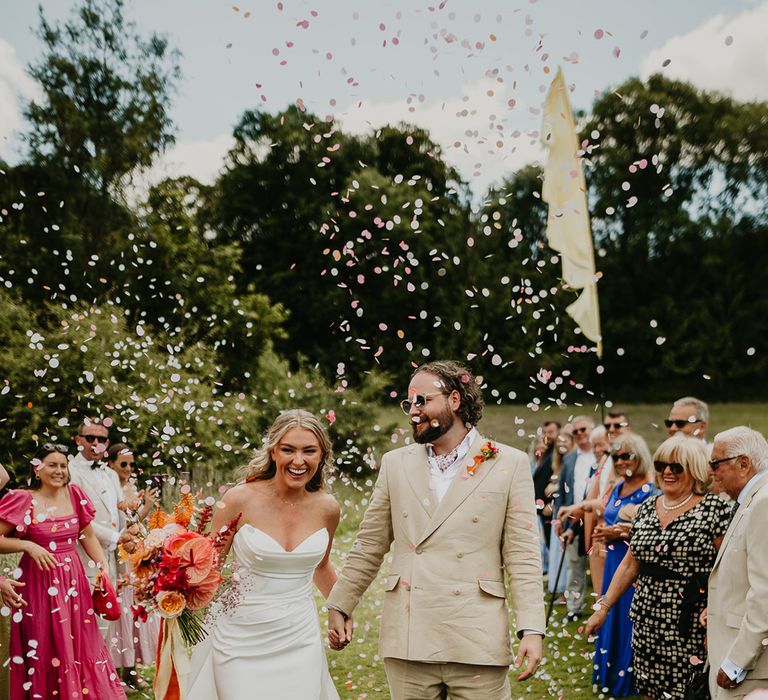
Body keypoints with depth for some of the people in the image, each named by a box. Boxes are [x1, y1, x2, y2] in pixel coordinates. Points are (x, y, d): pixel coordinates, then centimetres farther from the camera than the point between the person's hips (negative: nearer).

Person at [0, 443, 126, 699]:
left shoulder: (74, 494, 5)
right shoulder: (23, 500, -7)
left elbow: (88, 536, 12)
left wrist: (103, 566, 0)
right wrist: (28, 546, -20)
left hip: (74, 580, 4)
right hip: (39, 583, -4)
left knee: (81, 646, 8)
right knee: (45, 651, 2)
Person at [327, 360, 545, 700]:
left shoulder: (510, 465, 2)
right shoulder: (396, 463, 11)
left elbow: (522, 554, -2)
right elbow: (368, 547, 15)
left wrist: (531, 630, -8)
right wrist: (339, 606, 14)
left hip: (477, 643, -2)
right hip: (408, 642, 3)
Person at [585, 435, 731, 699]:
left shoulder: (714, 508, -7)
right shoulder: (647, 508, 11)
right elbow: (630, 564, 15)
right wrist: (603, 608, 11)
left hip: (691, 627, -5)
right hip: (647, 622, 5)